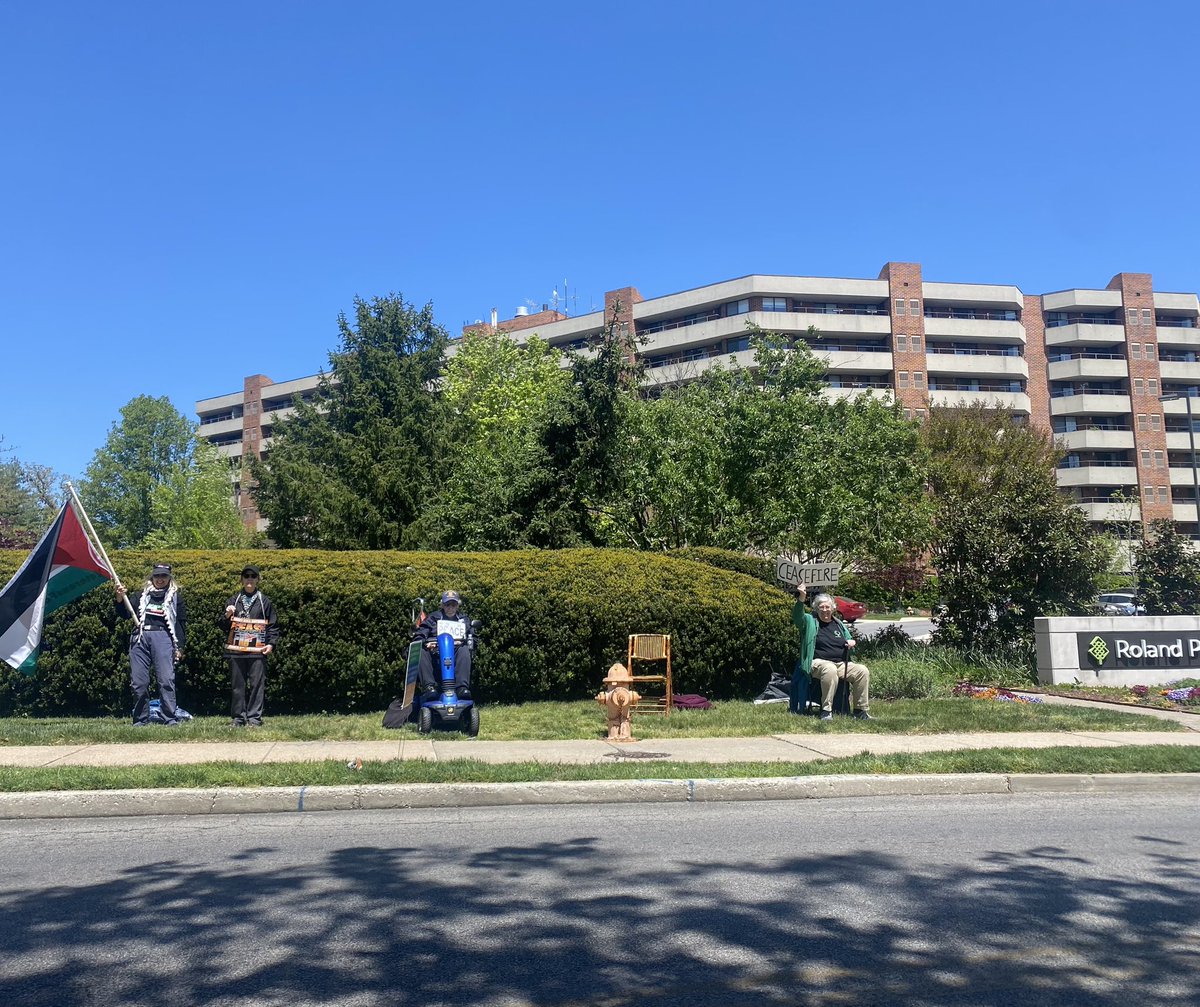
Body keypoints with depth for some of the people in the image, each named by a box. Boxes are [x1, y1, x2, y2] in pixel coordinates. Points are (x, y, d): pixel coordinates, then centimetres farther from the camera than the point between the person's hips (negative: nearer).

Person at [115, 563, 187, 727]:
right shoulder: (141, 595, 22)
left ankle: (170, 719, -12)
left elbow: (181, 622, 10)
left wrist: (180, 646, 1)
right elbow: (125, 614, 13)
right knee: (138, 682, 0)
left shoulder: (175, 596, 15)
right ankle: (140, 720, 10)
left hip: (163, 637, -3)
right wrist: (120, 599, -6)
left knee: (166, 680, -13)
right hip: (140, 638, 3)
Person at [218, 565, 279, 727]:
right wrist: (227, 615, -6)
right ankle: (239, 718, 12)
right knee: (238, 685, 5)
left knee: (257, 685, -3)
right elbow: (222, 625, 14)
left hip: (257, 651, -2)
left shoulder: (264, 601, 8)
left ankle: (254, 718, 2)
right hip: (236, 651, 2)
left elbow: (273, 626, 8)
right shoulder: (233, 601, 12)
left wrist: (271, 644, -4)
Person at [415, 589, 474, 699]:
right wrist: (425, 643, -14)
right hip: (434, 653, 0)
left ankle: (462, 687, -45)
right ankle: (429, 686, -45)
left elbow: (472, 639, 16)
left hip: (455, 653, 0)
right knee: (422, 652, -33)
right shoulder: (432, 618, 20)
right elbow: (418, 636, 10)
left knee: (464, 650, -33)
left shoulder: (464, 620, 25)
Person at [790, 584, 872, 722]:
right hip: (819, 663, -5)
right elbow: (798, 616, -16)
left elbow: (850, 641, 32)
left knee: (863, 670, -18)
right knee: (830, 670, -39)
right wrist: (801, 598, -34)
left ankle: (861, 711, -8)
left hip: (842, 664, 6)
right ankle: (826, 711, -33)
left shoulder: (839, 624, 22)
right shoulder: (810, 622, 6)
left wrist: (852, 642, 5)